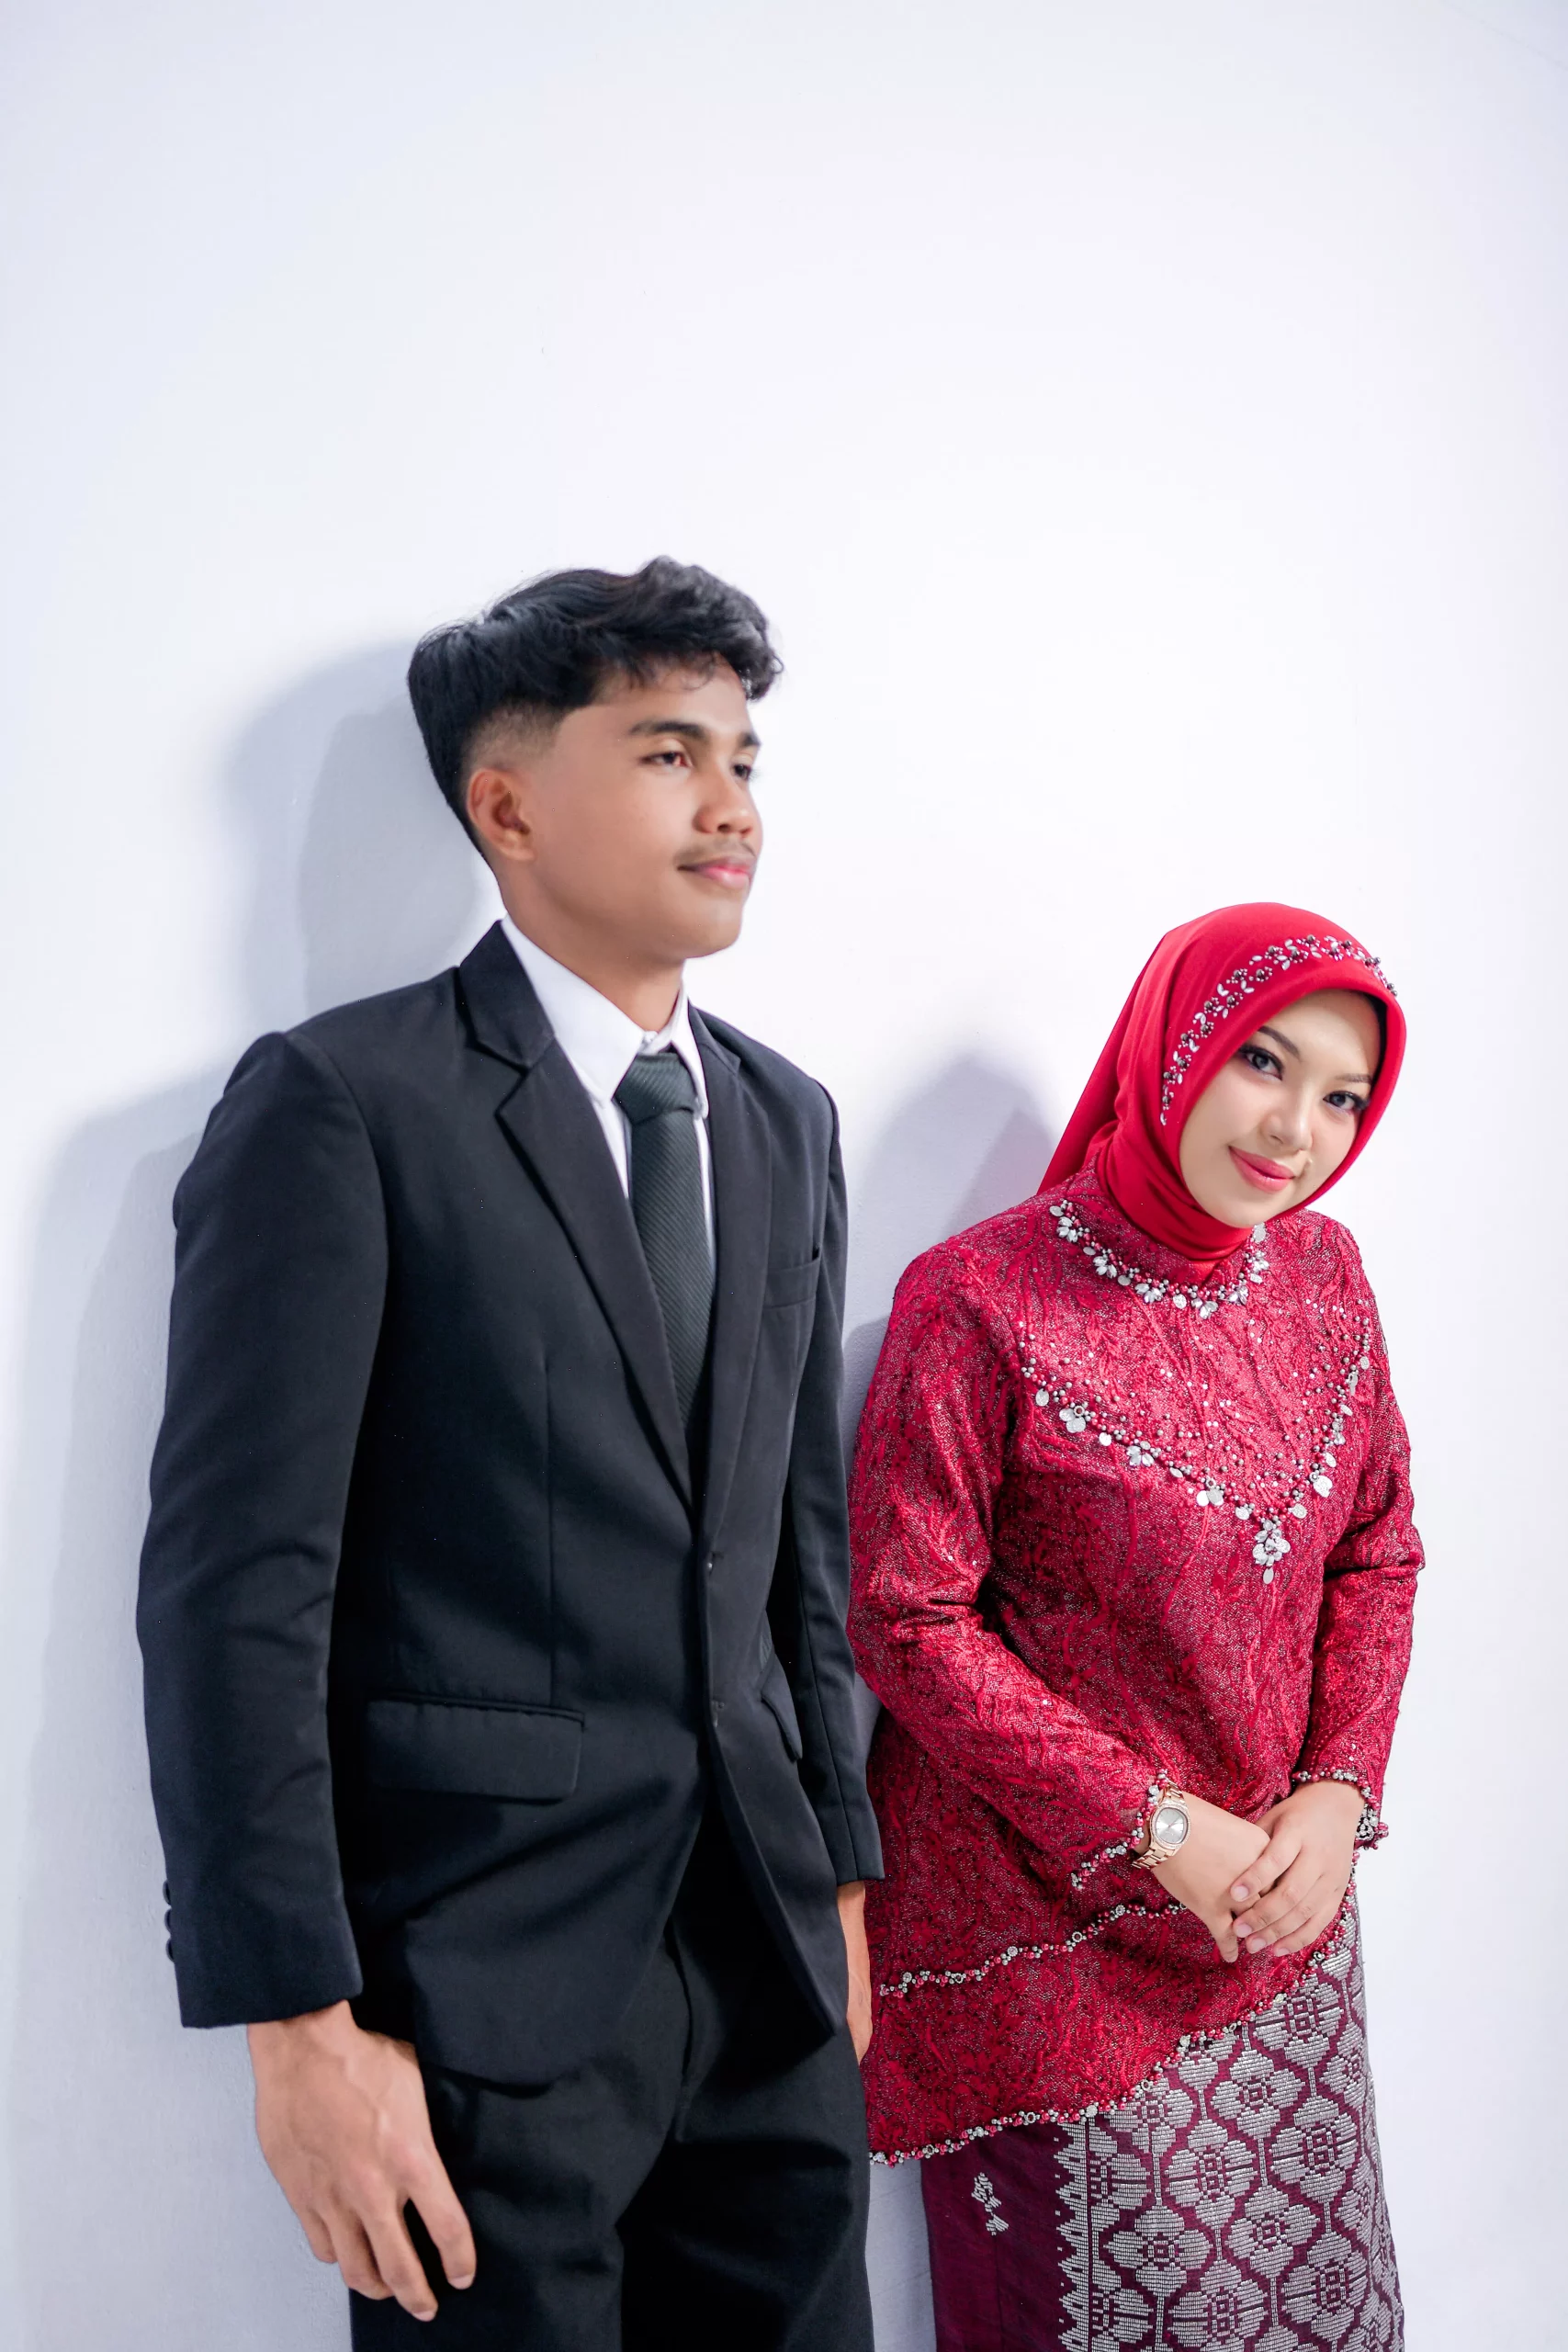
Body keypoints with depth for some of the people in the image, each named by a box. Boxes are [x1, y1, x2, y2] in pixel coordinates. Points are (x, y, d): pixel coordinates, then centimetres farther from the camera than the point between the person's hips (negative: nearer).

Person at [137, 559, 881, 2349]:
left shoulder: (786, 1124, 11)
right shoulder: (339, 1107, -11)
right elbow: (233, 1589, -14)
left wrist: (839, 1868, 16)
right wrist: (301, 2022, -16)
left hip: (770, 1964, 6)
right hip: (487, 1992, -6)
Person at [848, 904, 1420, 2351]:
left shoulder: (1323, 1275, 2)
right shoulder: (982, 1304, -16)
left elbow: (1379, 1552, 9)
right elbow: (909, 1622, -15)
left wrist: (1340, 1792, -6)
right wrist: (1155, 1828, -16)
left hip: (1283, 1908, 5)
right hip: (1058, 1935, -5)